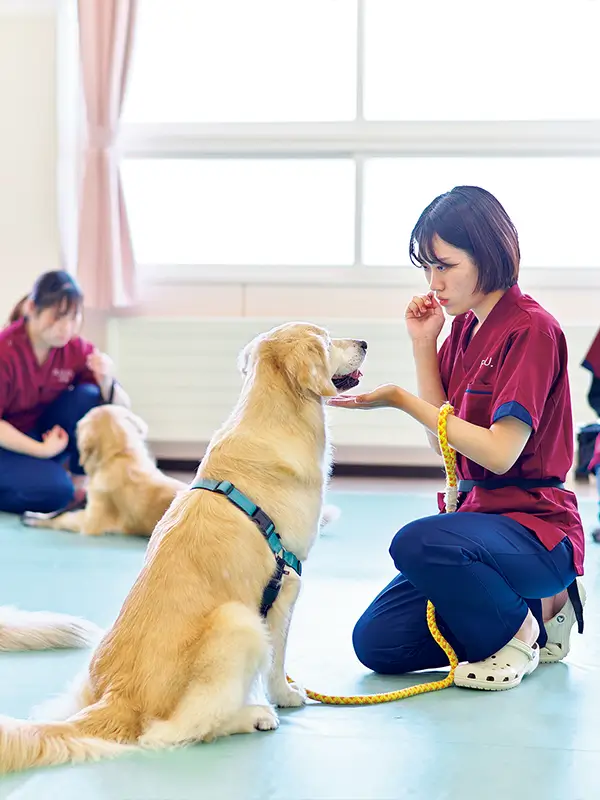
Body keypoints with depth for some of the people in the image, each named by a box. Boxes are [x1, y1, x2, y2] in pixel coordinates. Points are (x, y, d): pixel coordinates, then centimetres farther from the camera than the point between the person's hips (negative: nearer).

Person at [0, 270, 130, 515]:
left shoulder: (76, 348, -11)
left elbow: (121, 407, -9)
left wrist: (107, 381, -30)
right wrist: (43, 449, -23)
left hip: (44, 433, 5)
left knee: (88, 397, -22)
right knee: (55, 490, -31)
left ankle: (79, 488, -8)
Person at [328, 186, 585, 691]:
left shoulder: (531, 329, -15)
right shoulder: (465, 328, 11)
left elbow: (500, 452, -23)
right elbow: (443, 441, 8)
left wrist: (399, 399, -21)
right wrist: (424, 345, 1)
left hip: (536, 528, -9)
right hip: (478, 512, 9)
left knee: (418, 544, -37)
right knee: (377, 642, 0)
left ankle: (520, 628, -7)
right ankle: (536, 608, 13)